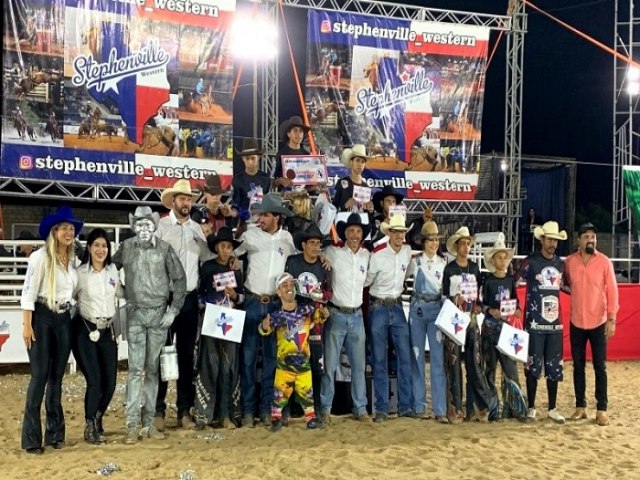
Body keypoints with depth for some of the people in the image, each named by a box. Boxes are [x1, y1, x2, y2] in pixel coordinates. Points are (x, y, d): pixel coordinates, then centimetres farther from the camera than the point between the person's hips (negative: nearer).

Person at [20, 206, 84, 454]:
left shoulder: (71, 260, 9)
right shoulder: (40, 257, -9)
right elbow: (28, 293, -12)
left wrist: (68, 316, 12)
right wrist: (27, 325, -16)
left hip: (64, 320, 6)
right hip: (42, 319, -6)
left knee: (57, 377, 11)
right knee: (40, 376, -5)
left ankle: (54, 432, 21)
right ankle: (32, 438, 4)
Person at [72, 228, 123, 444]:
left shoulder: (112, 270, 5)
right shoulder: (80, 273, -9)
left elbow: (121, 292, 19)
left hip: (107, 330, 5)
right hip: (85, 330, -4)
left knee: (110, 381, 3)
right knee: (94, 381, -8)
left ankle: (97, 419, 29)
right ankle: (90, 427, 13)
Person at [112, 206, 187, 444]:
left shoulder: (164, 248, 0)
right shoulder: (126, 247, 2)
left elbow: (180, 279, 3)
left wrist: (173, 309, -1)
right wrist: (122, 294, 3)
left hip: (159, 314, 1)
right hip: (135, 313, -1)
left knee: (153, 369, 6)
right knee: (135, 368, -4)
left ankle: (149, 422, 14)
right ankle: (133, 424, -1)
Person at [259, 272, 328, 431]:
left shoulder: (306, 309, -6)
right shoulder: (277, 315, -12)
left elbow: (318, 316, -15)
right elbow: (265, 329, -20)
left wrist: (323, 313, -39)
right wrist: (264, 326, -44)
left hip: (303, 361, 2)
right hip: (284, 362, -2)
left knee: (307, 392, 12)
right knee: (281, 392, 4)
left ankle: (311, 417, 25)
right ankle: (276, 417, 21)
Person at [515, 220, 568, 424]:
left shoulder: (561, 264, 9)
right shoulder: (530, 261, -6)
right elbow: (512, 284, -4)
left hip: (555, 323, 5)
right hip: (535, 323, -5)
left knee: (554, 367, 9)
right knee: (533, 366, 2)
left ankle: (552, 409, 19)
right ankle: (531, 407, 13)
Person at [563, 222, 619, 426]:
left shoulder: (604, 262, -6)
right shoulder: (569, 262, 0)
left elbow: (612, 291, -6)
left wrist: (612, 319, -10)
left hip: (599, 322, -2)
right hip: (577, 322, 2)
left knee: (600, 367, 2)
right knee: (578, 366, 8)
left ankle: (601, 409, 9)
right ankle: (580, 407, 17)